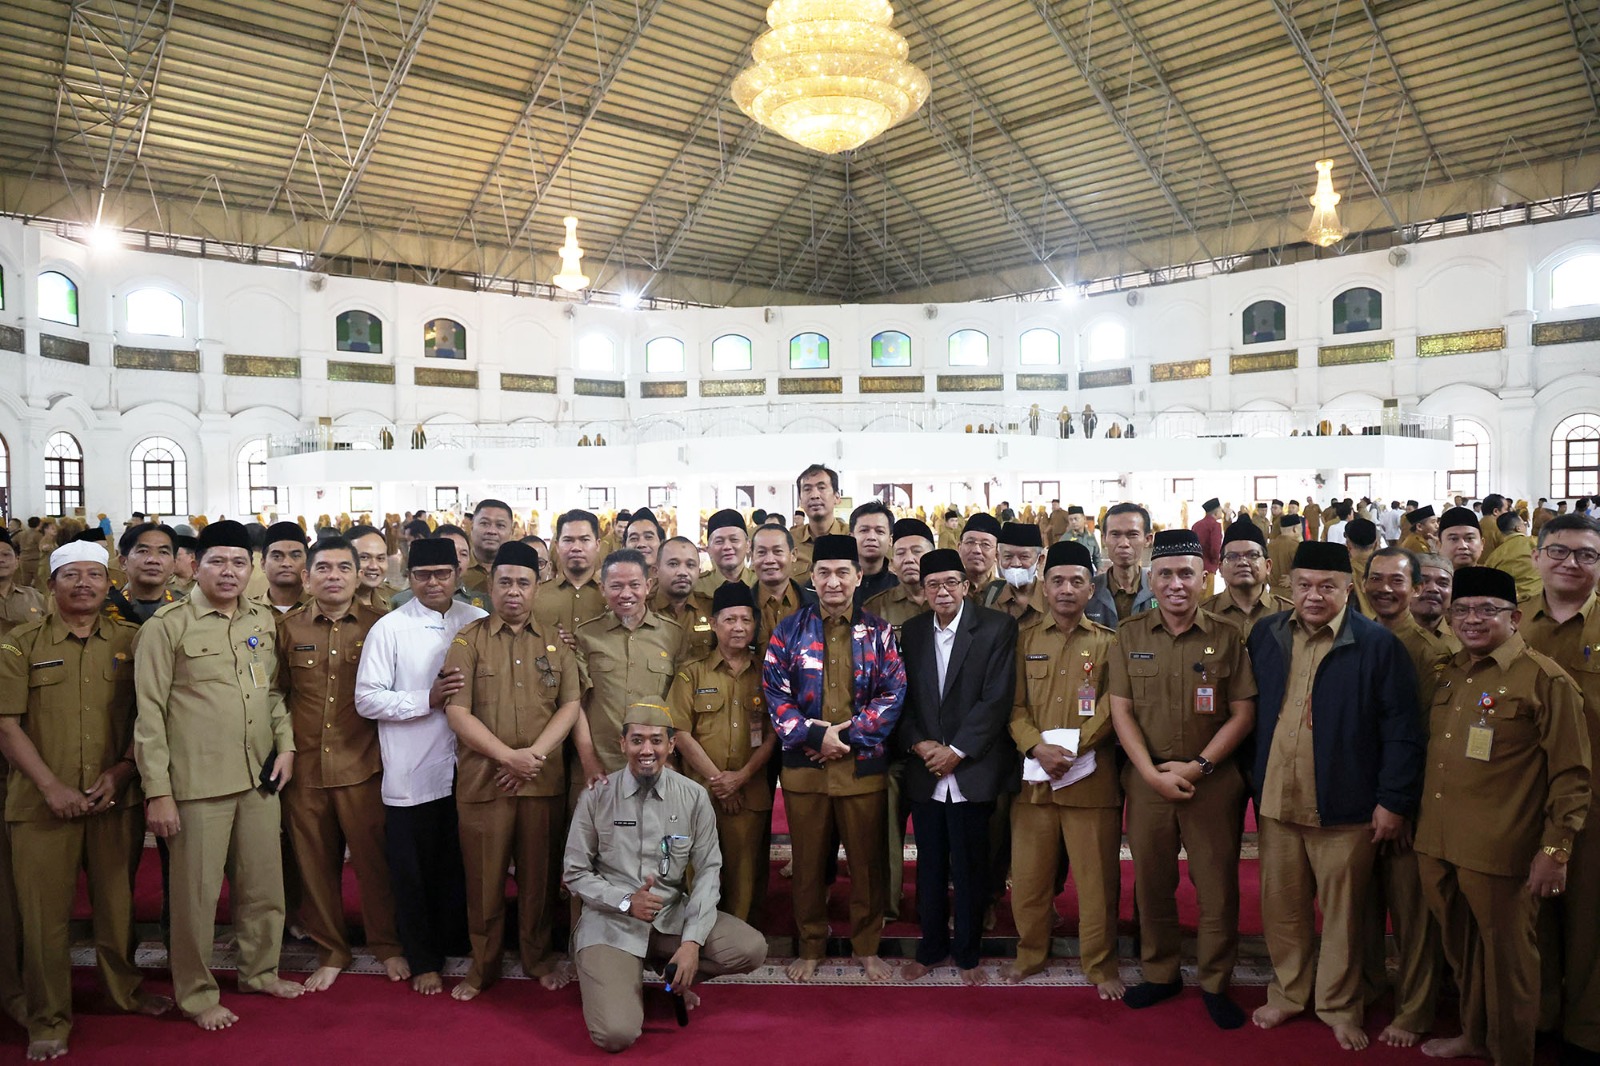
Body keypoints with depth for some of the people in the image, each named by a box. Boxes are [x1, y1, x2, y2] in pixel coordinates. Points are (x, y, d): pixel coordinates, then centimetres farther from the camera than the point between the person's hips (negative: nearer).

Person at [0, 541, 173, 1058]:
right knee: (45, 910, 4)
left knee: (117, 899, 11)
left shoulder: (131, 641, 5)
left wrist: (121, 771, -7)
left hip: (116, 797, 1)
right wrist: (51, 786, -11)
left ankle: (126, 990, 29)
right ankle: (48, 1020, 18)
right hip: (42, 800, -1)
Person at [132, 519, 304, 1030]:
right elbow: (149, 712, -8)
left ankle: (259, 970, 34)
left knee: (264, 886, 14)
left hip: (259, 776, 5)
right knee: (197, 891, 6)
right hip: (198, 781, -5)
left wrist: (285, 743, 5)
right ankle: (197, 993, 24)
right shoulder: (167, 625, -7)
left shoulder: (263, 620, 9)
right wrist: (157, 790, -10)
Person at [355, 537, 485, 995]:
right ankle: (423, 961, 29)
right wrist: (429, 700, -16)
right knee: (413, 874, 11)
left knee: (460, 868, 14)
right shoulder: (389, 629, -4)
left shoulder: (479, 622, 3)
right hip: (411, 774, -2)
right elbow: (367, 699, -8)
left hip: (466, 769, 2)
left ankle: (452, 947, 34)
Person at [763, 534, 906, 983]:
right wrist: (815, 735, -15)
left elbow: (893, 694, -4)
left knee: (866, 861, 10)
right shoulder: (790, 629, 3)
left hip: (863, 766, 0)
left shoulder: (879, 632, 3)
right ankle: (810, 947, 27)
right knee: (808, 862, 11)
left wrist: (845, 734, -14)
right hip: (803, 766, 0)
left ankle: (867, 946, 27)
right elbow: (774, 692, -3)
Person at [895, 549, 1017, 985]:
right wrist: (918, 743, -8)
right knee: (930, 866, 12)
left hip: (971, 770, -3)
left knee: (970, 868, 7)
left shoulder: (997, 627, -5)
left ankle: (967, 953, 24)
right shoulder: (911, 633, 8)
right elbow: (901, 698, 8)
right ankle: (931, 948, 28)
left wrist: (957, 751, -13)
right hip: (925, 772, 3)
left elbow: (997, 698, -11)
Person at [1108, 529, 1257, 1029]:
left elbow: (1243, 714, -3)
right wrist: (1152, 772, -10)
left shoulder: (1226, 637, -1)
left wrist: (1198, 766, -12)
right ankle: (1160, 974, 30)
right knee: (1151, 884, 12)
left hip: (1213, 779, -1)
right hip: (1147, 778, 1)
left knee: (1217, 887, 6)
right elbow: (1121, 710, 0)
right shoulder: (1129, 636, 2)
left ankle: (1216, 984, 24)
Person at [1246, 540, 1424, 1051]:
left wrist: (1394, 800, -11)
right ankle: (1287, 994, 33)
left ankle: (1339, 1007, 28)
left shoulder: (1378, 645, -8)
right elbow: (1250, 712, 10)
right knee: (1281, 907, 14)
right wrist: (1252, 782, 7)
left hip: (1345, 808, -3)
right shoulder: (1265, 636, 4)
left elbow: (1401, 732, -8)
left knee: (1342, 912, 11)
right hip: (1275, 800, 3)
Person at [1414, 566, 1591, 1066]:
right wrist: (1418, 819, 17)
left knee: (1506, 957, 9)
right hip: (1437, 845, 6)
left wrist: (1555, 850, -12)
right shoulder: (1450, 674, 11)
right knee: (1461, 949, 19)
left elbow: (1571, 774, -9)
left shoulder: (1546, 680, -9)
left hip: (1499, 854, -6)